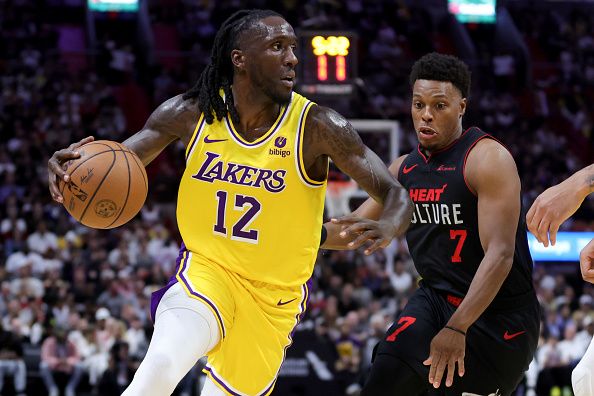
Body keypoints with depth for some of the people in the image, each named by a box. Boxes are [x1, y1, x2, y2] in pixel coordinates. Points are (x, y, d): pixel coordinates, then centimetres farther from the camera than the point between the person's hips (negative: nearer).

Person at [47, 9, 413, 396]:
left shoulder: (316, 126, -17)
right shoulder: (191, 113, -11)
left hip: (275, 295, 1)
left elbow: (395, 194, -17)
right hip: (206, 269, -1)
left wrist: (388, 227, -43)